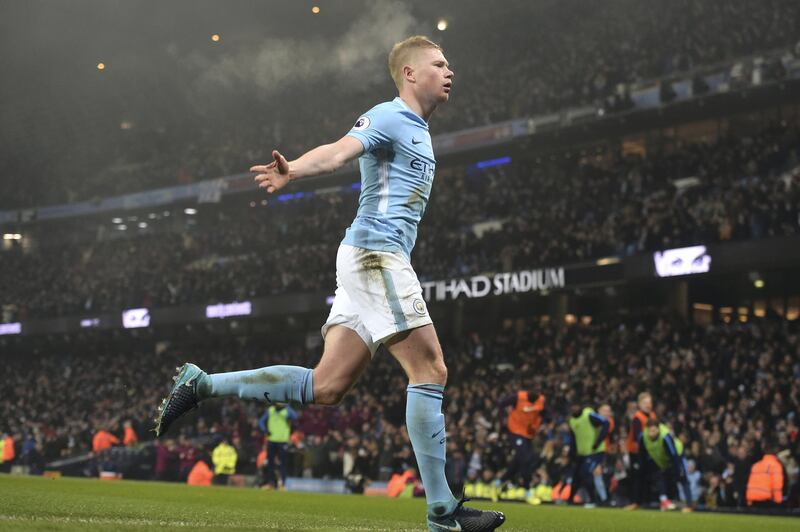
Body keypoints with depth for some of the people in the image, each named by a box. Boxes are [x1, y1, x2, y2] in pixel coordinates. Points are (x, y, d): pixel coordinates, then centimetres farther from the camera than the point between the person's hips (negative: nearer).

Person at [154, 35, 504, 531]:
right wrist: (292, 171, -45)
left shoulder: (419, 130, 23)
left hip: (382, 258, 9)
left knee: (326, 387, 3)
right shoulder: (389, 117, -7)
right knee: (430, 371, -10)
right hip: (376, 253, -9)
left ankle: (202, 383, 9)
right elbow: (340, 150, -27)